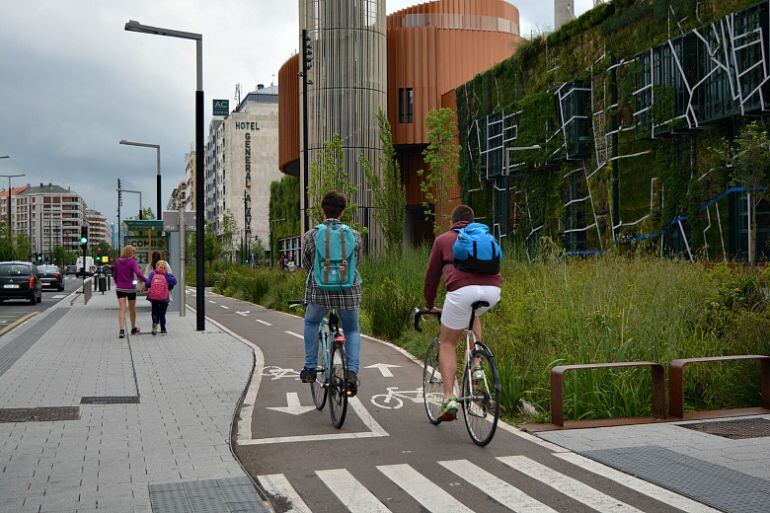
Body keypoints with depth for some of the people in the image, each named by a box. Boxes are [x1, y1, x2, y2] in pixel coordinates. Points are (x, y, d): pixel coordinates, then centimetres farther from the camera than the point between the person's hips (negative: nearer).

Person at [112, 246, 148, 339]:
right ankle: (133, 329, 31)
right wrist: (146, 280, -10)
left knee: (122, 309, -2)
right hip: (130, 288, -2)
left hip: (120, 288, 2)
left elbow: (114, 275, 10)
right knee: (132, 309, 14)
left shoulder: (117, 262, 3)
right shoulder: (132, 262, -11)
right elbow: (138, 274, -22)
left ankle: (122, 330, -17)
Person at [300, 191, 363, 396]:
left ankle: (310, 368, 24)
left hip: (319, 292, 0)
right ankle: (352, 372, 3)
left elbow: (306, 264, 11)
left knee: (311, 322, 29)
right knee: (352, 330, 22)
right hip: (349, 292, 0)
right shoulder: (354, 235, 1)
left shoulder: (310, 235, -1)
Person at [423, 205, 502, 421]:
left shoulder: (443, 239, 23)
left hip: (462, 290, -3)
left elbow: (431, 275, 25)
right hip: (492, 290, 3)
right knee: (472, 314, 37)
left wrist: (429, 306, 37)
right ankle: (476, 367, 22)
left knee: (447, 343, 13)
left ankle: (449, 398, -1)